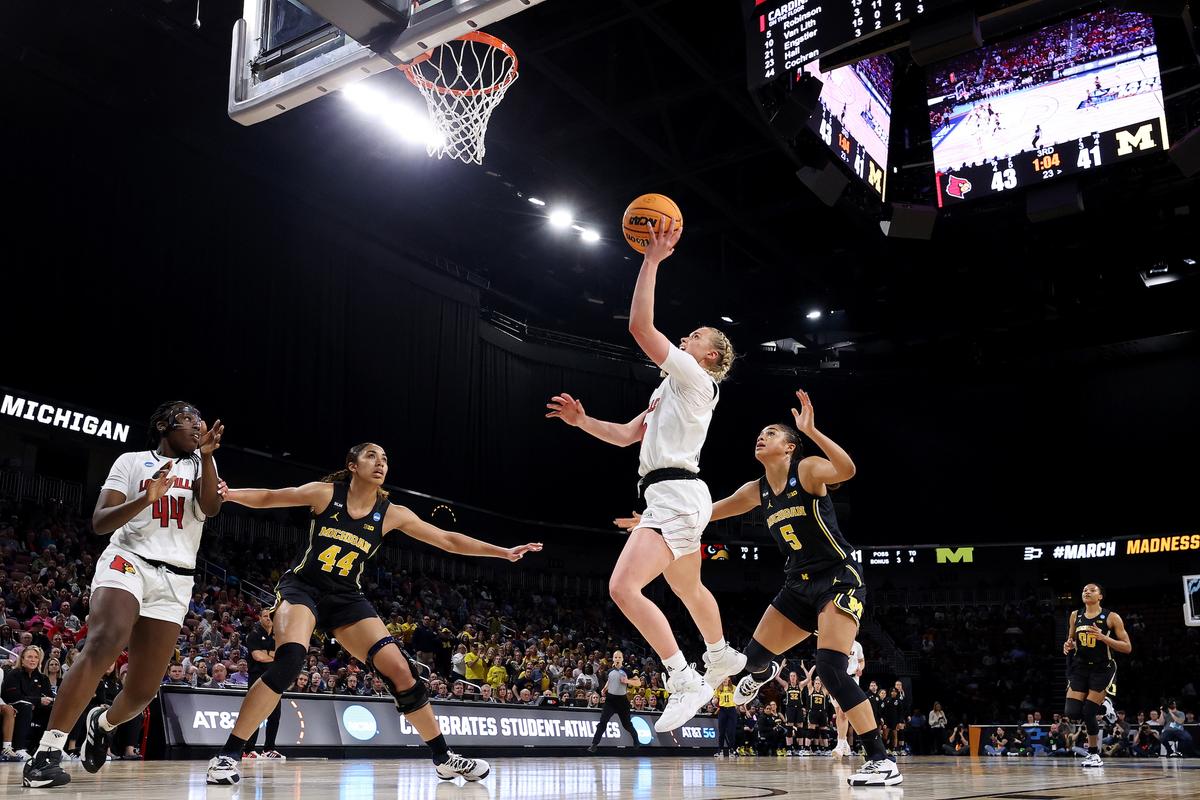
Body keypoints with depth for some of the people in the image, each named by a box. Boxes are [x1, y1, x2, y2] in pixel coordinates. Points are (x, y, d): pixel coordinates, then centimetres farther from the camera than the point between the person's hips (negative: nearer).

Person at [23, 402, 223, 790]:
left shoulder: (201, 464, 14)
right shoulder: (132, 461, 7)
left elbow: (211, 507, -6)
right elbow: (99, 522, -1)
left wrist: (206, 455, -19)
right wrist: (147, 498, -18)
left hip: (174, 580, 3)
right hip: (128, 560, -3)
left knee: (143, 690, 2)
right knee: (104, 642, -33)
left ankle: (102, 722, 37)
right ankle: (47, 751, -30)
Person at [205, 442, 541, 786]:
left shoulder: (391, 514, -1)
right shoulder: (325, 493, -6)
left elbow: (448, 541, 3)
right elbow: (268, 498, 1)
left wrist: (504, 552, 1)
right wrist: (229, 494, -18)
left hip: (347, 599, 3)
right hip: (302, 588, -3)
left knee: (401, 671, -7)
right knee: (289, 659, -32)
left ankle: (443, 758, 8)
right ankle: (228, 755, -20)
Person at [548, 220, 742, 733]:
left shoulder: (694, 378, -5)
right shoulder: (673, 391, 23)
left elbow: (640, 328, -16)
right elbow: (626, 435, 24)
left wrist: (652, 261, -14)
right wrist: (582, 421, 10)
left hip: (676, 495, -11)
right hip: (672, 498, 11)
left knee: (624, 587, -22)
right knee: (689, 589, 28)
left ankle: (685, 682, -16)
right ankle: (721, 657, 50)